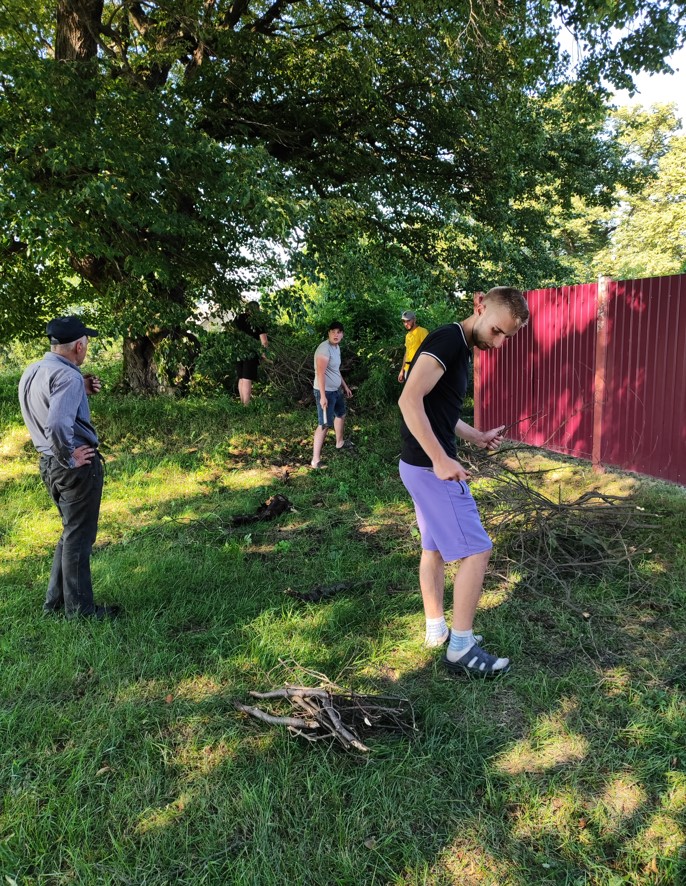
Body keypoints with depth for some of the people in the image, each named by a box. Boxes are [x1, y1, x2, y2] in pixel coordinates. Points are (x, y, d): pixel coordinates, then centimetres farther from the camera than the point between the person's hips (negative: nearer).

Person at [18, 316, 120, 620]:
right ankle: (79, 608, 17)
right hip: (77, 467, -9)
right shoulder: (68, 376, -21)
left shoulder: (32, 372, 8)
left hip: (49, 463, 9)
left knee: (71, 532, 22)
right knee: (79, 537, 4)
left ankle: (55, 601, 30)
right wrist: (70, 457, -20)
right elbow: (58, 424, -35)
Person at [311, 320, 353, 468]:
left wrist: (345, 386, 26)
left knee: (341, 414, 28)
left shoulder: (337, 347, 9)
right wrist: (322, 396, -33)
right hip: (326, 391, -10)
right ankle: (315, 460, -8)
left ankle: (340, 442, 52)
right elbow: (320, 373, -28)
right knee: (324, 424, -11)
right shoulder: (325, 348, -22)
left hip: (336, 390, 10)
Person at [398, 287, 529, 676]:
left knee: (435, 546, 18)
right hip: (431, 467, -10)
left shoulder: (461, 348, 14)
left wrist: (477, 437, 11)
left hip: (424, 465, 10)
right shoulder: (448, 339, -17)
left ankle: (436, 629, 33)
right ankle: (461, 648, 7)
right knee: (477, 550, -3)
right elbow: (410, 400, -27)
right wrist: (440, 460, -28)